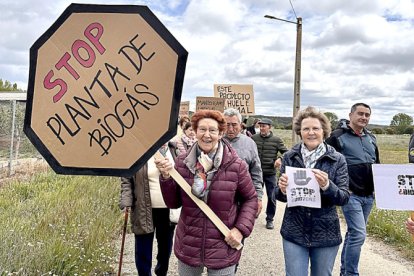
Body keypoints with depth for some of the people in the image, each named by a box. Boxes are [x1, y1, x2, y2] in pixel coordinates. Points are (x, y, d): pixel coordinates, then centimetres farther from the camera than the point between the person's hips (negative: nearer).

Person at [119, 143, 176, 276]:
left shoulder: (174, 150, 1)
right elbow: (126, 179, -3)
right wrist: (126, 203, -13)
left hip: (168, 210, 3)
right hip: (144, 211, -3)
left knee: (166, 246, 20)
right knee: (143, 250, 7)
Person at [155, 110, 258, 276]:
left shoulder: (235, 165, -11)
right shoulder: (182, 162, -4)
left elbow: (250, 198, 1)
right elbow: (173, 203, 2)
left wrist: (241, 229, -9)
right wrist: (166, 177, -13)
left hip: (223, 249, -2)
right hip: (187, 247, 3)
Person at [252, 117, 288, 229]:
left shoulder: (276, 140, -4)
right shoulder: (253, 138, -2)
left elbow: (286, 153, 2)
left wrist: (280, 159, -16)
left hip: (270, 173, -1)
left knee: (271, 197, 5)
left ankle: (270, 219, 21)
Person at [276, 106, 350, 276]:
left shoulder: (337, 159, -6)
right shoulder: (289, 157, -3)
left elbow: (344, 198, -8)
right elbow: (279, 196, 3)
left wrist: (327, 186, -27)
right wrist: (282, 190, -20)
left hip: (326, 234, 0)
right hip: (294, 233, 0)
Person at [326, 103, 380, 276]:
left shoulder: (371, 138, 12)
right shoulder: (338, 136, -9)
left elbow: (377, 163, 23)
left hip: (368, 195, 7)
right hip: (350, 194, -7)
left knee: (353, 233, 15)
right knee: (359, 234, -12)